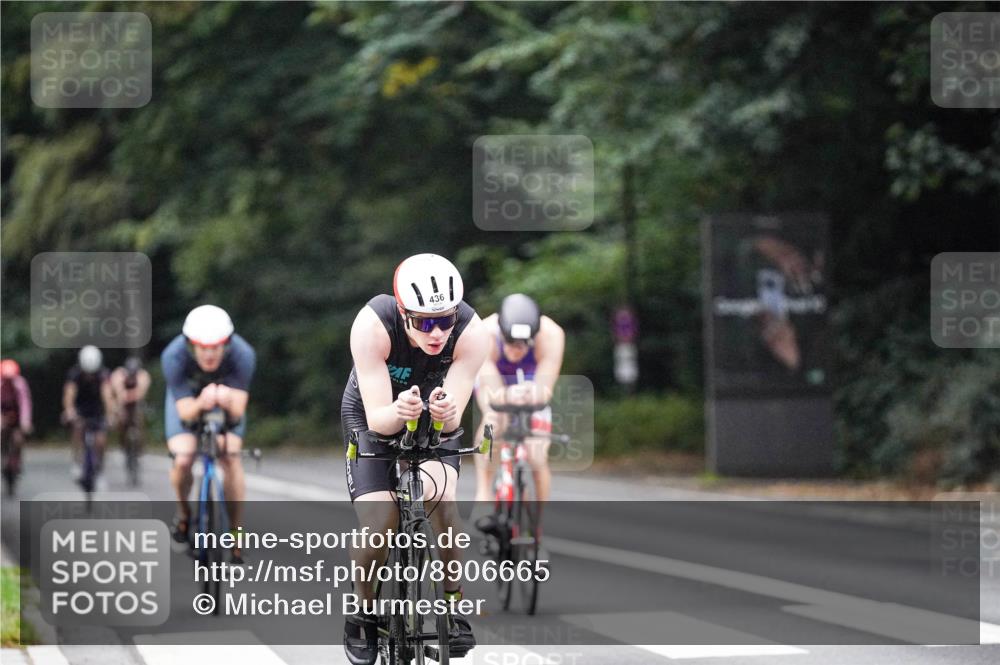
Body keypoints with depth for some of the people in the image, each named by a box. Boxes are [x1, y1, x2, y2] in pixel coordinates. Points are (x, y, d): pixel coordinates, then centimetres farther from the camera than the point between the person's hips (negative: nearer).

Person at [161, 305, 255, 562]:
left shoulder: (243, 355, -35)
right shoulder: (174, 357, -36)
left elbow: (237, 413, -35)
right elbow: (186, 413, -34)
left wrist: (228, 402, -58)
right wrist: (200, 404, -57)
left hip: (227, 401, 0)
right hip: (187, 398, 0)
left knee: (231, 459, -20)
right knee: (182, 460, -20)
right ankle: (183, 511, 12)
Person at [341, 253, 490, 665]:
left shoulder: (471, 333, -31)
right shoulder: (373, 325, -35)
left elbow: (454, 420, -32)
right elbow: (378, 419, -35)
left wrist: (446, 413, -55)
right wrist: (398, 412, -57)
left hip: (433, 424, 1)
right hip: (374, 419, -1)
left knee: (438, 494, -28)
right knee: (379, 529, -18)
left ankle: (453, 603, -8)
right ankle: (363, 613, 10)